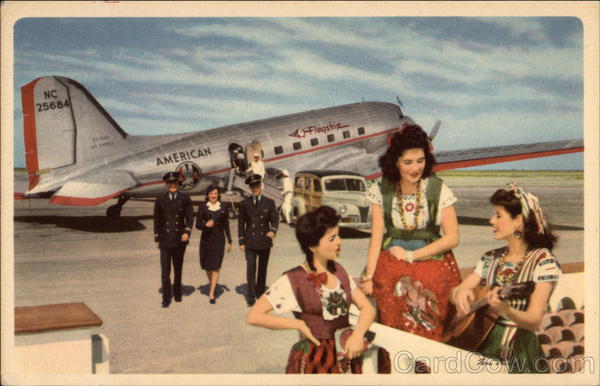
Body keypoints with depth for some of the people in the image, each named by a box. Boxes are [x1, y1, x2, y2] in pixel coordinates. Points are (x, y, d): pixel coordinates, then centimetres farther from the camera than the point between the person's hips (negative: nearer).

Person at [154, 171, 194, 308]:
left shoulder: (184, 199, 2)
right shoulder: (160, 199, 4)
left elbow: (190, 217, 2)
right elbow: (157, 220, 7)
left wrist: (187, 232, -14)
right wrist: (156, 238, 6)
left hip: (180, 239, 0)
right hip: (165, 240, 0)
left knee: (178, 269, 12)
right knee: (165, 270, -4)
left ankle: (177, 294, 27)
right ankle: (166, 298, 3)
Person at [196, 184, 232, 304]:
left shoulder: (223, 208, 3)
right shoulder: (202, 207, -1)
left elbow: (226, 226, 8)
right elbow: (197, 225, -1)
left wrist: (229, 241, 8)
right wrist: (205, 225, -23)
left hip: (219, 240, -1)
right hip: (206, 239, 1)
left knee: (215, 267, -6)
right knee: (207, 266, 11)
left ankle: (211, 293, -5)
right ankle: (212, 285, 36)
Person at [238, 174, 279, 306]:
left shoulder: (269, 203, 4)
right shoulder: (244, 203, 4)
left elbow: (275, 219, 1)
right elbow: (241, 223, 5)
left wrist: (273, 230, -22)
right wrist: (241, 242, 0)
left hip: (264, 241, 1)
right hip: (250, 242, -1)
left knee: (263, 268, 11)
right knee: (250, 268, -7)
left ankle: (260, 292, 26)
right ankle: (251, 296, -5)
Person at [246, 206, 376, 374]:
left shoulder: (339, 271, 3)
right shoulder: (293, 280, -15)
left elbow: (367, 308, 3)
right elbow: (253, 317, -19)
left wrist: (358, 334, -16)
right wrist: (299, 324, -16)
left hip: (345, 358, 5)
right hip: (312, 361, -5)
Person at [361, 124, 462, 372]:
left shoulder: (438, 189, -3)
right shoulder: (381, 190, 1)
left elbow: (452, 238, -4)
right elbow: (376, 236, -2)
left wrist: (411, 255, -7)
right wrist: (369, 276, -10)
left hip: (432, 261, -1)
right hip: (391, 262, 1)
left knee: (427, 332, -15)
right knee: (394, 331, -13)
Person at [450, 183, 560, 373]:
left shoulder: (543, 262, -6)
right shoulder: (491, 258, 11)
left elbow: (534, 321, -14)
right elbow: (453, 295, 10)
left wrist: (504, 308, -33)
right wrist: (459, 292, -13)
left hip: (517, 352, -4)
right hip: (479, 343, 5)